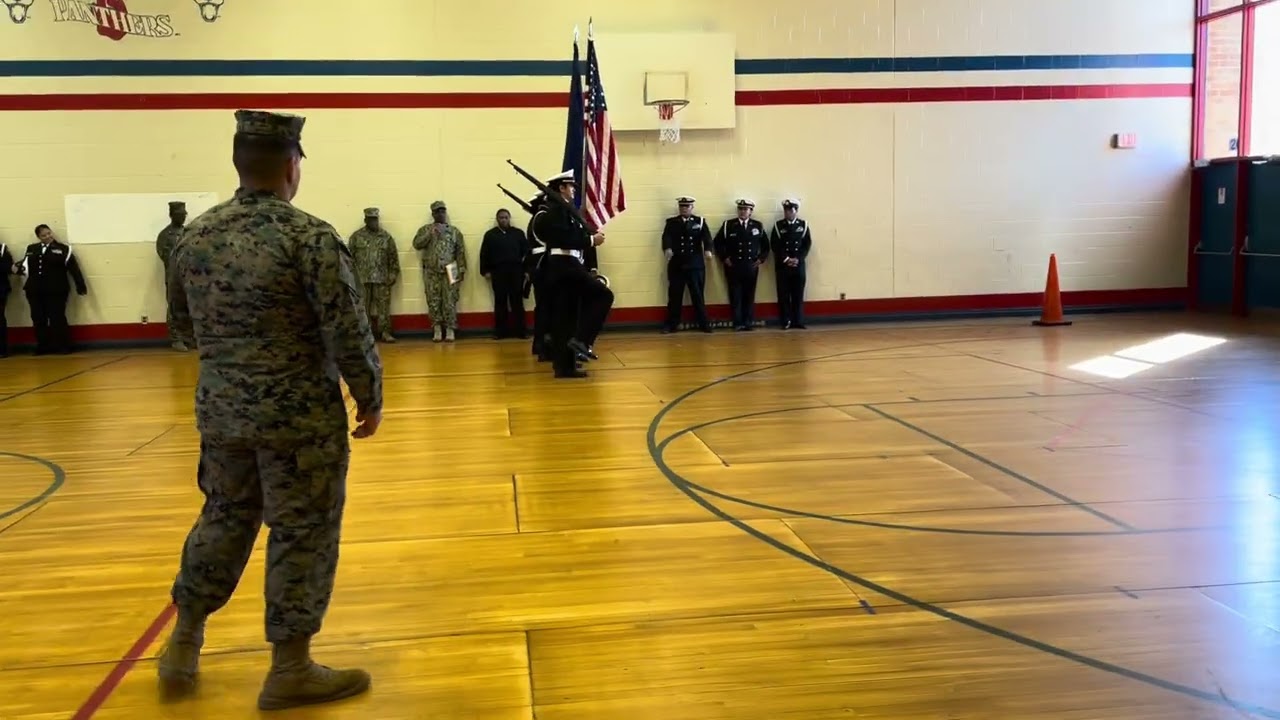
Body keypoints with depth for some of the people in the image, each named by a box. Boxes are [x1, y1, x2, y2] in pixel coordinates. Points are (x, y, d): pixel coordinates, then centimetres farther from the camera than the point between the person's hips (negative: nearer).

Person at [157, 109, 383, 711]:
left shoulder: (194, 236, 3)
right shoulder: (310, 237, -17)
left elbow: (185, 324, 14)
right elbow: (349, 333, -17)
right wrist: (370, 398, -3)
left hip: (219, 410, 7)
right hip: (301, 415, -6)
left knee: (223, 519, 22)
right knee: (302, 534, 5)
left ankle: (183, 647, 32)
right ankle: (290, 671, 14)